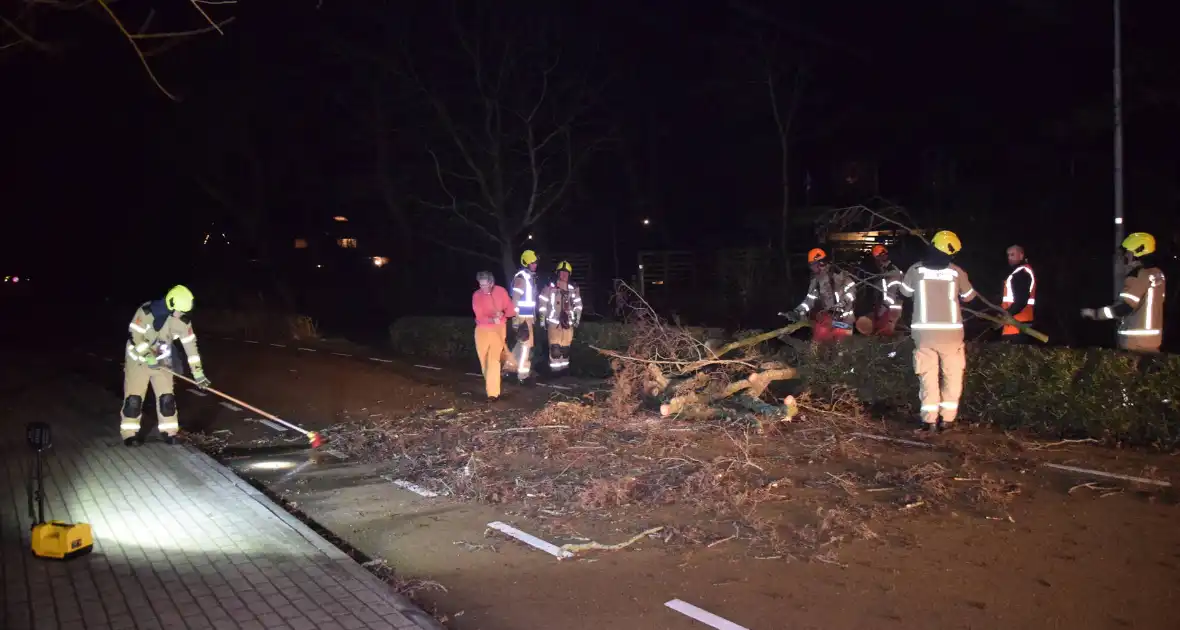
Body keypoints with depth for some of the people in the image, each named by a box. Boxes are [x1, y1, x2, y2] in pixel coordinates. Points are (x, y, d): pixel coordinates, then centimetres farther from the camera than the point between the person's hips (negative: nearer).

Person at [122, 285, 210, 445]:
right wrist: (148, 357, -27)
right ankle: (130, 433, 8)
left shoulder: (182, 320, -11)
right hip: (138, 358, -3)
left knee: (166, 396, 0)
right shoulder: (146, 311, -23)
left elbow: (190, 344, -9)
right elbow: (135, 335, -20)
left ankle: (169, 431, 12)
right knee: (134, 397, -4)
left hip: (161, 360, 4)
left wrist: (198, 372, -11)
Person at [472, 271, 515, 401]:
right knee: (484, 359, 11)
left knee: (494, 359, -14)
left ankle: (493, 392, -17)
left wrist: (502, 314, -25)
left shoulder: (501, 291, -9)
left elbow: (511, 310, -3)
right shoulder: (476, 295, -10)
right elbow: (479, 316, -16)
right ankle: (490, 385, 35)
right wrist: (492, 320, -35)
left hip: (498, 329, -2)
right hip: (482, 330, 2)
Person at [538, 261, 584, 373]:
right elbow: (542, 301, -2)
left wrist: (577, 318, 8)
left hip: (568, 322, 4)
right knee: (555, 346, -10)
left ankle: (564, 365, 20)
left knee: (565, 346, 9)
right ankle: (555, 367, -5)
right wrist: (542, 317, -4)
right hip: (554, 321, -4)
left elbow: (578, 303, 14)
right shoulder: (550, 287, -5)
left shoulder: (573, 288, 7)